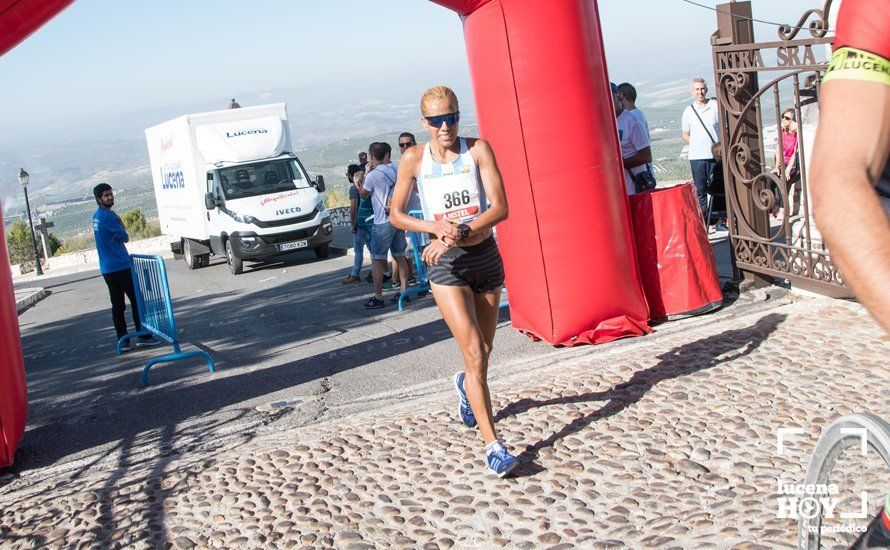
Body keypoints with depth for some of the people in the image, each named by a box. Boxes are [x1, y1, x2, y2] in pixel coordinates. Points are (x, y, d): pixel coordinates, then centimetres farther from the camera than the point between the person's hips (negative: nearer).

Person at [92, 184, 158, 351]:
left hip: (106, 268, 9)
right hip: (120, 266, -9)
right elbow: (125, 238, -7)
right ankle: (143, 336, 1)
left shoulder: (96, 216, 15)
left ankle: (123, 341, 7)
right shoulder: (108, 216, -14)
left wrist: (119, 235, 1)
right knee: (137, 300, -1)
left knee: (117, 305, 7)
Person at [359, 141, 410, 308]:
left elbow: (364, 194, 3)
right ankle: (404, 291, 17)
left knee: (376, 259, 0)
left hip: (383, 222, -7)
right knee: (399, 256, 15)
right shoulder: (396, 170, 7)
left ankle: (378, 297, 0)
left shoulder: (373, 175, -12)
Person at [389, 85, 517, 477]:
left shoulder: (478, 149, -5)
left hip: (486, 255, 2)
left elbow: (500, 208, -12)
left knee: (483, 351, 16)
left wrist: (458, 233, -24)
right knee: (474, 354, -13)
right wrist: (435, 227, -13)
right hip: (446, 265, -2)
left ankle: (465, 386, 53)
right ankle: (492, 444, -9)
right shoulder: (414, 159, -3)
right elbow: (396, 214, 4)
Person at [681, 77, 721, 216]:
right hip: (696, 156, 1)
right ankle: (703, 216, 10)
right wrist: (696, 144, -2)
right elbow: (685, 135, 14)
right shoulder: (688, 111, 8)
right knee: (700, 189, 3)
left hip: (715, 155, -1)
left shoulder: (716, 106, 3)